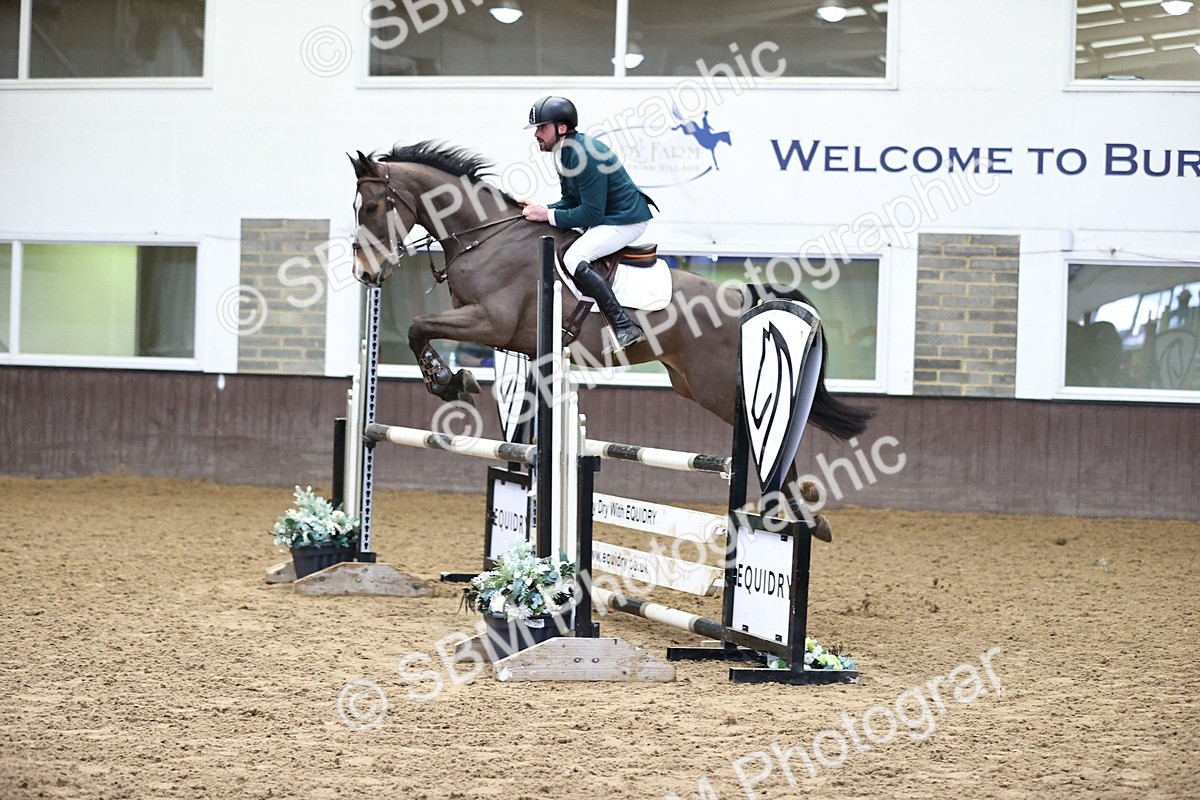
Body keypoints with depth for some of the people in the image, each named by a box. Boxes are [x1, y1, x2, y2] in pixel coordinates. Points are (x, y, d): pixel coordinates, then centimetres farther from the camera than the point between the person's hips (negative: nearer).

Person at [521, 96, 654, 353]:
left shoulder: (584, 154, -25)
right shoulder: (563, 153, 8)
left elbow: (592, 214, -25)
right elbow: (571, 201, 12)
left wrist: (549, 215, -21)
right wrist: (541, 210, -5)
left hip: (626, 220, -11)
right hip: (604, 218, 11)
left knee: (574, 259, -27)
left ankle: (625, 327, -30)